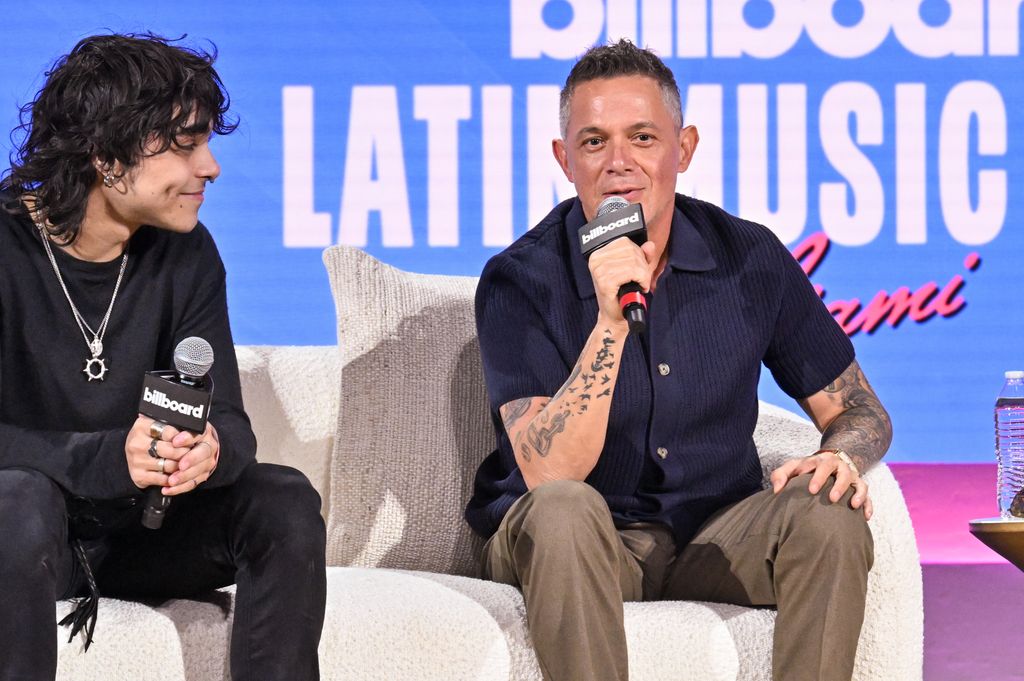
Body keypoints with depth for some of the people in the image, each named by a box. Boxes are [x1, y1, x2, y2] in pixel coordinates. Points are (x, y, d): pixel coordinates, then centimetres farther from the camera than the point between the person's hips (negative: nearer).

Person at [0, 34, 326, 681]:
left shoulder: (185, 254, 0)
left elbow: (231, 421, -6)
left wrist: (212, 449, -31)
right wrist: (106, 457, -40)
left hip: (136, 530, 5)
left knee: (286, 500, -17)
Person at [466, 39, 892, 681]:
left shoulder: (751, 259, -2)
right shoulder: (520, 282, -12)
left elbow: (861, 412, 7)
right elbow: (550, 475, -23)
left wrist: (841, 457, -17)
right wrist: (611, 321, -31)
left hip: (712, 536, 3)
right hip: (582, 551, -3)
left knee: (827, 515, -25)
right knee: (563, 510, -35)